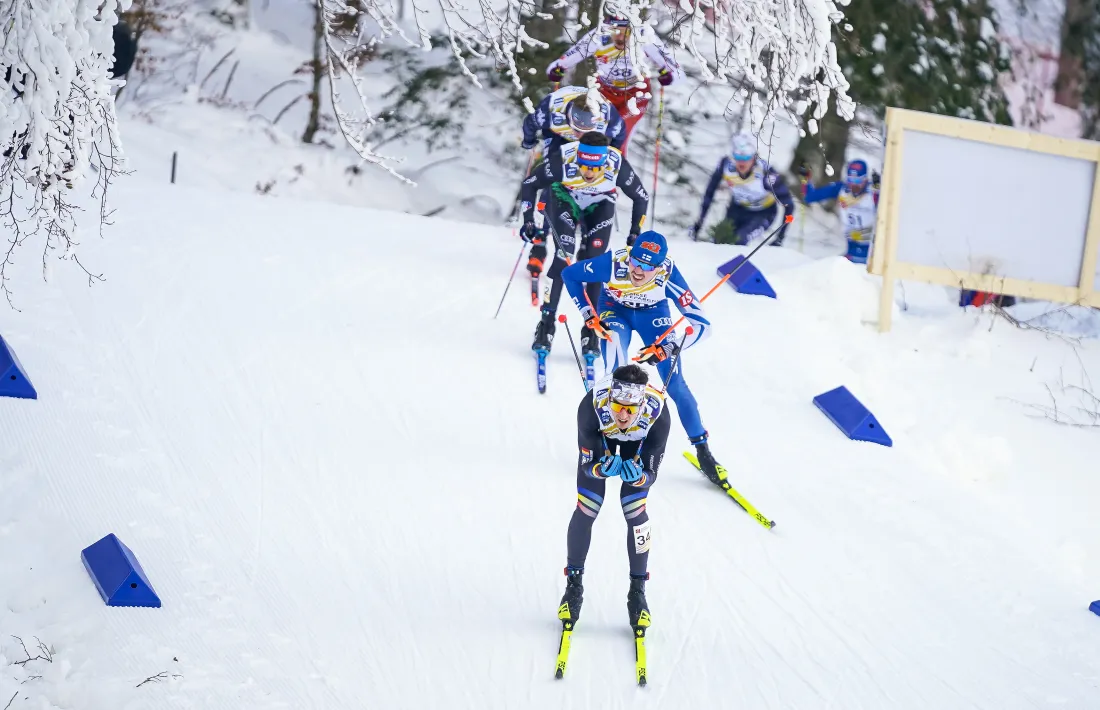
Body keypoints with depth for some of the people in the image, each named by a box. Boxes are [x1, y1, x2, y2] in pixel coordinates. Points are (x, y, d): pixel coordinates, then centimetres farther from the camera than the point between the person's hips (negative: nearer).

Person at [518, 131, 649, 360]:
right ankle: (546, 323, -13)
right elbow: (529, 185, -17)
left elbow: (641, 197, -14)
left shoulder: (617, 165, -34)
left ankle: (590, 329, 0)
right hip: (564, 201, -1)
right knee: (564, 255, -20)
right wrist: (528, 222, -22)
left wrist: (635, 235, -12)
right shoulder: (562, 161, -37)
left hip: (600, 207, 1)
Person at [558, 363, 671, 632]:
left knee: (635, 511, -10)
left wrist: (638, 477, -53)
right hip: (600, 434, 0)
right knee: (586, 508, -6)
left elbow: (651, 474, -31)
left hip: (638, 441, 0)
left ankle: (638, 591, 6)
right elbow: (588, 465, -31)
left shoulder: (657, 414, -41)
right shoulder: (591, 407, -42)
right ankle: (573, 585, 13)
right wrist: (603, 469, -53)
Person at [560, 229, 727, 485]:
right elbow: (569, 274, -15)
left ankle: (702, 450, 6)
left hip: (653, 313, 0)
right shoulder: (613, 264, -36)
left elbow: (702, 324, -30)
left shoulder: (668, 276, -37)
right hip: (615, 310, 0)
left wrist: (665, 350, -38)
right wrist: (588, 315, -18)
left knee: (675, 384, -7)